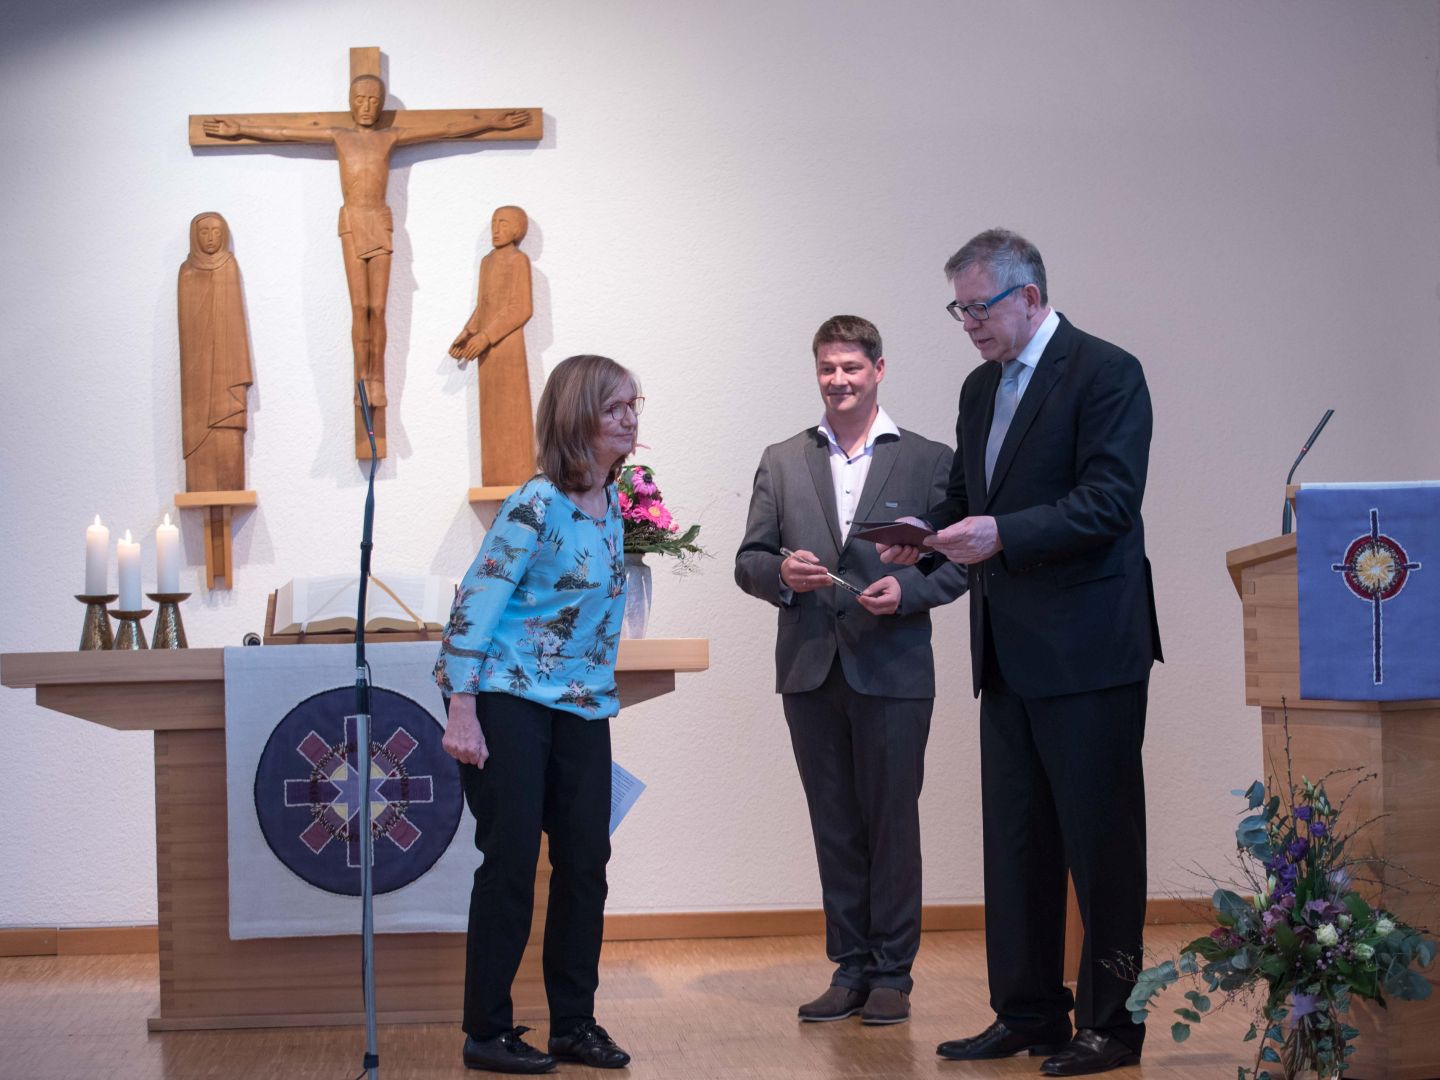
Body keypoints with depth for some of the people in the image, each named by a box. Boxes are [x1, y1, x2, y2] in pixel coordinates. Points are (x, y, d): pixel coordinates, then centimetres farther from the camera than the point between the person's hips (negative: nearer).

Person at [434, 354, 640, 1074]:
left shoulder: (613, 504, 8)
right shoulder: (536, 506, -15)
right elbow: (475, 602, -17)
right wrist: (461, 712, -21)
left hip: (583, 704, 7)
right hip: (510, 698, -7)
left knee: (586, 858, 5)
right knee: (512, 860, -4)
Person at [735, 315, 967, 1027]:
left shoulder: (928, 461, 4)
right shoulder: (781, 462, 11)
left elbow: (957, 562, 3)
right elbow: (748, 561, 10)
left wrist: (907, 589, -15)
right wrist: (781, 574, -11)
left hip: (892, 671, -3)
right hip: (810, 672, 3)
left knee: (892, 823, 2)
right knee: (835, 827, 9)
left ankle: (892, 974, 11)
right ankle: (849, 969, 17)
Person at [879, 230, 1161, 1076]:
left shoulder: (1105, 373, -9)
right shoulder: (981, 388, 16)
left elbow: (1108, 503, -17)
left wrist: (1001, 533, -24)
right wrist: (930, 531, 1)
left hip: (1087, 649, -8)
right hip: (1009, 654, 8)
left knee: (1101, 840, 0)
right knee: (1015, 839, 12)